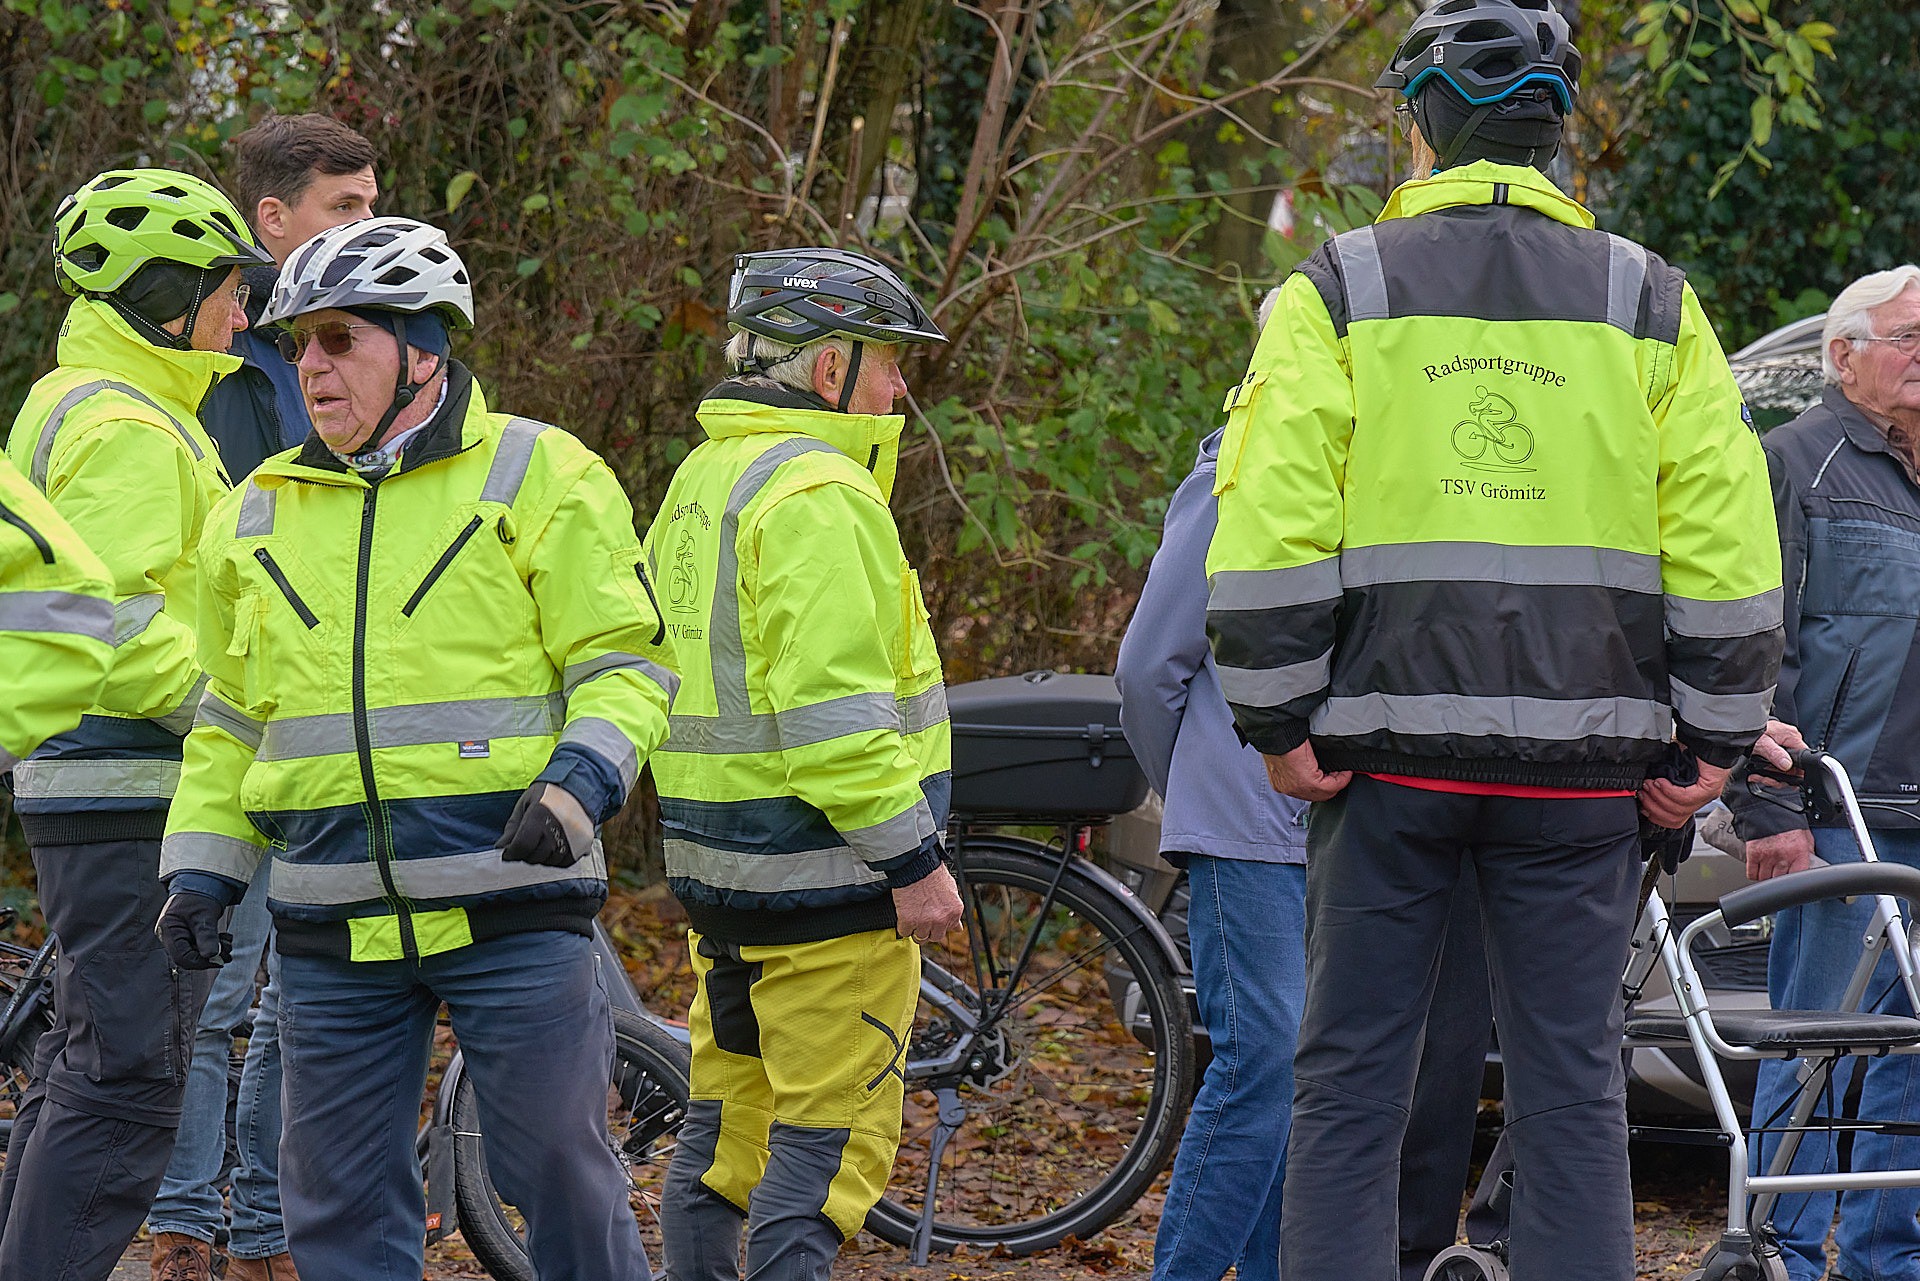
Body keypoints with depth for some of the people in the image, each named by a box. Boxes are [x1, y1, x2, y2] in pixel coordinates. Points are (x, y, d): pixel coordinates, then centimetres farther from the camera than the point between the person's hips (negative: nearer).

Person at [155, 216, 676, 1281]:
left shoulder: (540, 477, 1)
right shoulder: (257, 514, 14)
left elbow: (622, 666, -2)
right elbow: (232, 717, 22)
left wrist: (579, 784, -19)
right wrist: (199, 869, 11)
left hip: (509, 905, -4)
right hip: (332, 931, 4)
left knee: (560, 1172, -3)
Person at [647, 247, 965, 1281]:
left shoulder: (698, 484, 16)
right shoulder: (818, 496, -16)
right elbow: (831, 708, -23)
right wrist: (910, 857, -19)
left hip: (717, 866, 10)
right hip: (823, 879, -10)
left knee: (727, 1124, 14)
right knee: (832, 1136, -7)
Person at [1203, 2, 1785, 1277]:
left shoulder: (1338, 293, 2)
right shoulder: (1649, 304, 6)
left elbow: (1269, 530, -8)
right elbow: (1728, 550, 1)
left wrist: (1279, 722, -1)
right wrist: (1711, 741, 6)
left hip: (1390, 751, -1)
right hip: (1582, 766, 1)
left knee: (1351, 1086, 5)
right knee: (1573, 1096, 5)